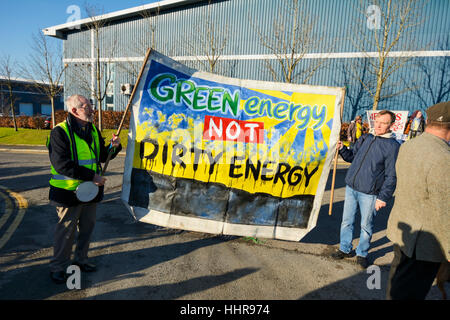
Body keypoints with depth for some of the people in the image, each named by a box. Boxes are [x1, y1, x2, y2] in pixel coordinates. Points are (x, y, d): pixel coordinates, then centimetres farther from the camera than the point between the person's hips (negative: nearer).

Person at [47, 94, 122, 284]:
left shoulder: (93, 130, 8)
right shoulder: (60, 132, -14)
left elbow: (103, 156, 15)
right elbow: (61, 165, -22)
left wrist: (114, 146, -6)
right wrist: (91, 176, -23)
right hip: (68, 190, -7)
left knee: (87, 227, 16)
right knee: (66, 231, 5)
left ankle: (80, 260, 34)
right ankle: (58, 267, 24)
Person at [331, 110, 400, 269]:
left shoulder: (393, 146, -9)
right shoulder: (365, 138, 7)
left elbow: (391, 176, -10)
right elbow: (352, 157, 17)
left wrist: (383, 197, -12)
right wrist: (342, 149, -2)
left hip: (369, 193, -5)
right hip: (351, 188, 5)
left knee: (366, 226, 10)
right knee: (347, 221, 13)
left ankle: (362, 253, 29)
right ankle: (345, 249, 30)